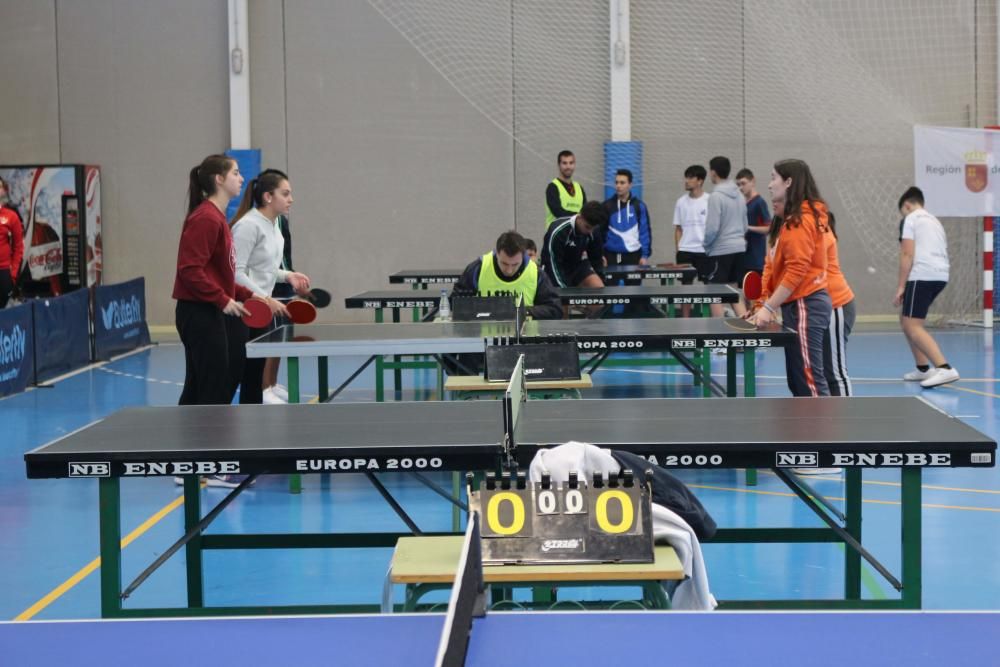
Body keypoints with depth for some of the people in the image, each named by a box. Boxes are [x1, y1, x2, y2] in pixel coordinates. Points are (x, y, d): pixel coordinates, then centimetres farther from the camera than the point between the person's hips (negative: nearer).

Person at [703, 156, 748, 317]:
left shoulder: (716, 196, -15)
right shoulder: (738, 194, 9)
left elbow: (712, 228, -17)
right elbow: (745, 225, 15)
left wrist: (706, 245, -1)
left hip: (720, 250, -7)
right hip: (738, 248, 8)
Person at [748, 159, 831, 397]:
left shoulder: (801, 219, -14)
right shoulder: (788, 218, 15)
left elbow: (796, 270, -20)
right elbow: (776, 265, 16)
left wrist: (769, 307, -19)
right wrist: (766, 302, 7)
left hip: (805, 305, -10)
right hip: (794, 305, 10)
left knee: (810, 377, -9)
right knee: (797, 379, 11)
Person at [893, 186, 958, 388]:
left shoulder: (911, 219, 2)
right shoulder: (934, 221, 26)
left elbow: (908, 254, -8)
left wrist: (901, 286, -9)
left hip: (922, 275, -9)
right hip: (940, 275, 9)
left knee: (912, 326, -12)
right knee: (907, 321, 21)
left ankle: (945, 368, -28)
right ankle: (923, 368, 19)